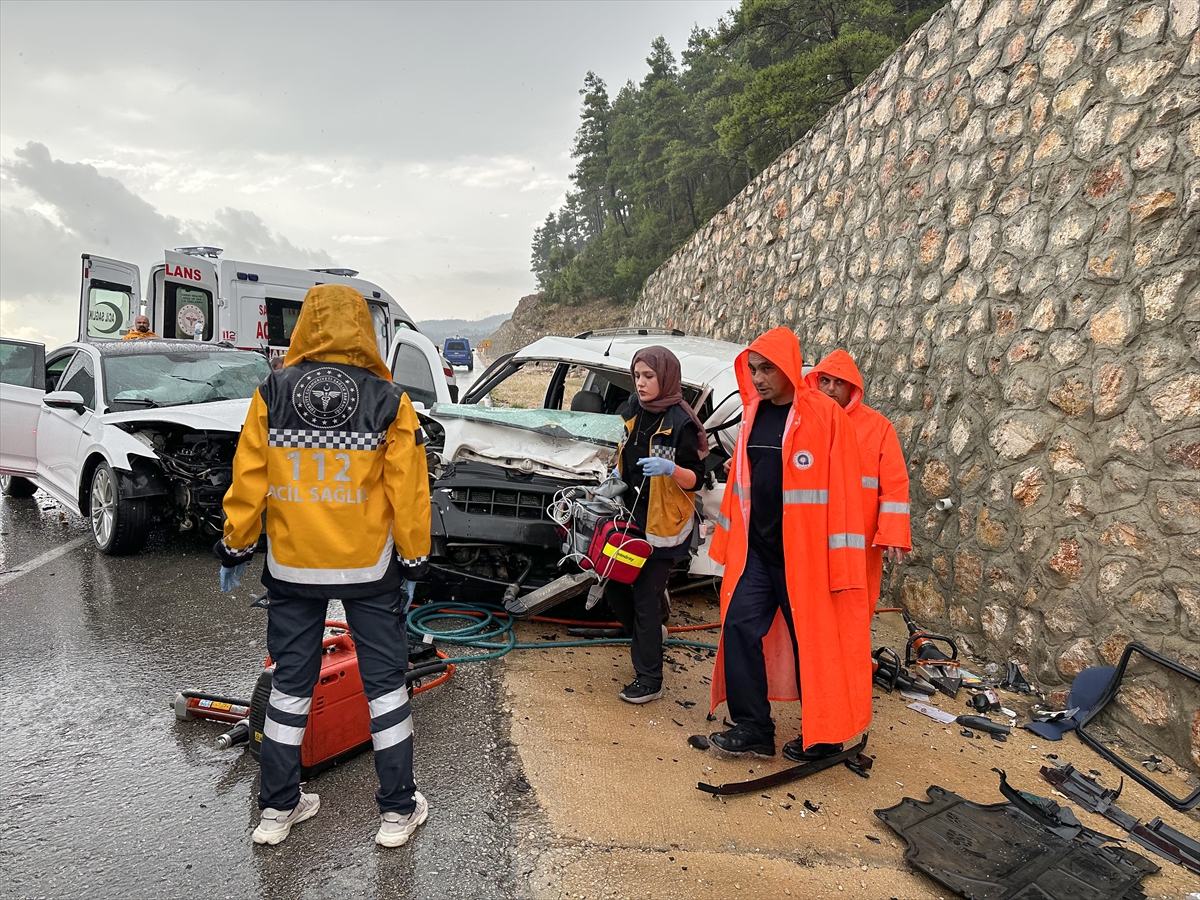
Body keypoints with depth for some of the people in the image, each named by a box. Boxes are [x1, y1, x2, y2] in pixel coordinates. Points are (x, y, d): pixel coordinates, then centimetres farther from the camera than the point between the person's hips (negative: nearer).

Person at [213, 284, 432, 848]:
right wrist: (413, 561, 3)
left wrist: (235, 548, 11)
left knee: (290, 684, 17)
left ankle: (277, 808, 30)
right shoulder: (389, 402, -9)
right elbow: (408, 491, -7)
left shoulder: (271, 395, -5)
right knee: (384, 683, 11)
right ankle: (398, 811, 20)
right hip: (369, 568, -1)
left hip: (290, 568, 2)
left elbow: (248, 480, -1)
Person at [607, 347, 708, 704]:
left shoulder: (680, 423, -15)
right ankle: (650, 633, 39)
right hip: (630, 515, 7)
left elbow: (695, 479, -15)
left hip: (662, 525, -7)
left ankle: (649, 680, 11)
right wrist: (616, 477, 5)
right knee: (614, 584, 12)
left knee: (645, 597, -3)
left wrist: (671, 469, -33)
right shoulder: (633, 410, 5)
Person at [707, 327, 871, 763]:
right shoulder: (753, 414, 9)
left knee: (813, 640, 6)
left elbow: (842, 489, -13)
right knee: (740, 628, 2)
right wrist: (728, 540, 13)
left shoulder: (825, 416, -11)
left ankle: (824, 736, 25)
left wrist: (840, 560, -16)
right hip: (754, 548, 6)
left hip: (804, 551, -6)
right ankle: (753, 729, 15)